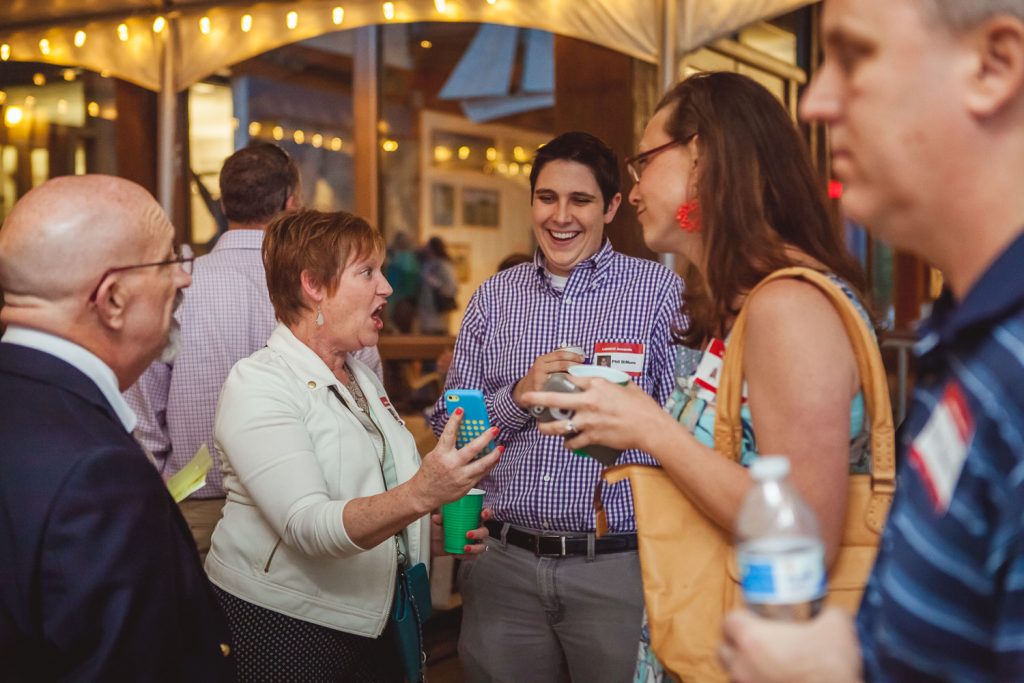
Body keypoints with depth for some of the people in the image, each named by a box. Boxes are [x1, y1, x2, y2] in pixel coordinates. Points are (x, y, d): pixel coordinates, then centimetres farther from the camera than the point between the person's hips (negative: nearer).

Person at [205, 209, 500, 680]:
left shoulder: (362, 379, 11)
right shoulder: (258, 384, -16)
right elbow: (306, 525, -29)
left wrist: (441, 529, 3)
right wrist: (417, 495, -43)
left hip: (371, 626, 8)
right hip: (276, 626, -7)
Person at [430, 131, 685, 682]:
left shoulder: (662, 290, -2)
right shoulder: (493, 297, 9)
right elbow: (449, 424, 8)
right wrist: (517, 397, -8)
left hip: (617, 567, -3)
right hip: (504, 563, 3)